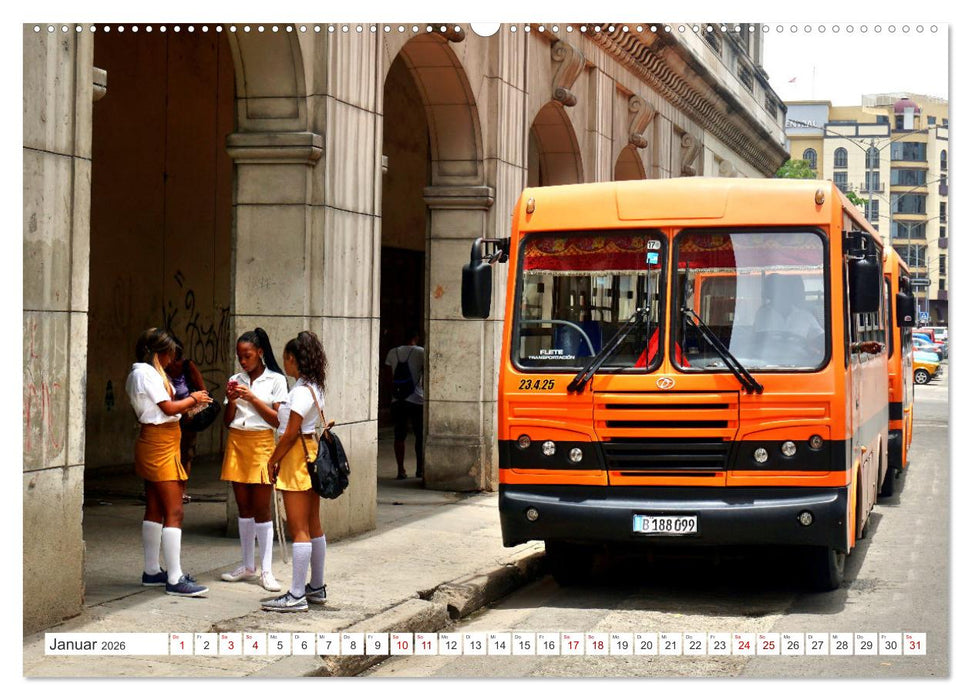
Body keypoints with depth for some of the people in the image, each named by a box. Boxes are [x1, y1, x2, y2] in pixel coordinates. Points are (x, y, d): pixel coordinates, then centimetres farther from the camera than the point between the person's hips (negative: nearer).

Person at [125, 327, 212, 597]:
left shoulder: (139, 373, 16)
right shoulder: (146, 373, -14)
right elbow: (169, 407, -17)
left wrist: (190, 403, 10)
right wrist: (194, 398, -2)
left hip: (154, 444, 11)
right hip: (160, 445, -11)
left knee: (155, 510, 15)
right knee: (174, 512, -11)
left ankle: (152, 571, 21)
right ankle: (175, 579, -12)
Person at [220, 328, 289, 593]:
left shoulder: (275, 380, -1)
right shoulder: (236, 380, 10)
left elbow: (277, 420, -7)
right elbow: (227, 420, 12)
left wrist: (252, 398, -14)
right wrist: (231, 400, -6)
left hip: (261, 444, -4)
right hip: (237, 443, 4)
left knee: (261, 508, -6)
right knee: (244, 507, 7)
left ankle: (266, 570, -4)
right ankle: (248, 566, 15)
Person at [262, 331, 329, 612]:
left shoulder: (301, 391, -18)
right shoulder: (315, 387, 11)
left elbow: (291, 433, -17)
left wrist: (273, 460, -7)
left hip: (297, 456, -10)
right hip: (312, 453, 10)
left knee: (299, 529, -7)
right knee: (313, 526, 15)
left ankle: (297, 596, -5)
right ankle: (317, 588, 22)